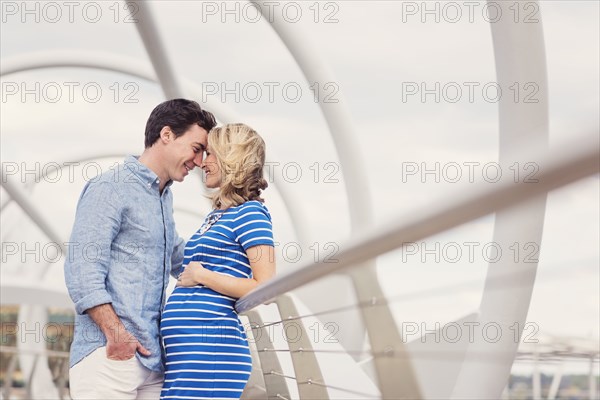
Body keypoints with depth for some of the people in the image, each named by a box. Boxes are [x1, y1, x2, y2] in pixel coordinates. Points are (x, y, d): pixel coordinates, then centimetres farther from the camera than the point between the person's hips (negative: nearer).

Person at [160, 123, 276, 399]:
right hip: (183, 352, 9)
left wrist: (201, 276, -10)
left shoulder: (250, 212, -5)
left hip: (210, 349, -9)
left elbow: (264, 289, -15)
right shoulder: (216, 216, 21)